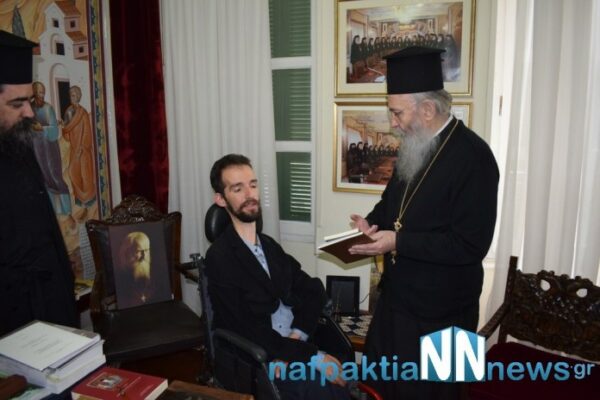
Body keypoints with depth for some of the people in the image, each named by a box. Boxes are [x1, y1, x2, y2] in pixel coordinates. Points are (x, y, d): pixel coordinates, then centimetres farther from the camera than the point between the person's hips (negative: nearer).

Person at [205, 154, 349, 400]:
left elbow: (313, 289, 6)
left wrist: (297, 336, -11)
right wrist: (314, 357, -17)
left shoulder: (270, 246, 13)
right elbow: (250, 332, -15)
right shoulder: (220, 257, -10)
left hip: (293, 348, 6)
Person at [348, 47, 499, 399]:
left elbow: (471, 245, -25)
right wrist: (373, 221, -3)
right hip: (398, 293, 8)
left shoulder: (472, 156, -22)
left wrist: (398, 241, -24)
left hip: (438, 309, -8)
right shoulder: (416, 145, 4)